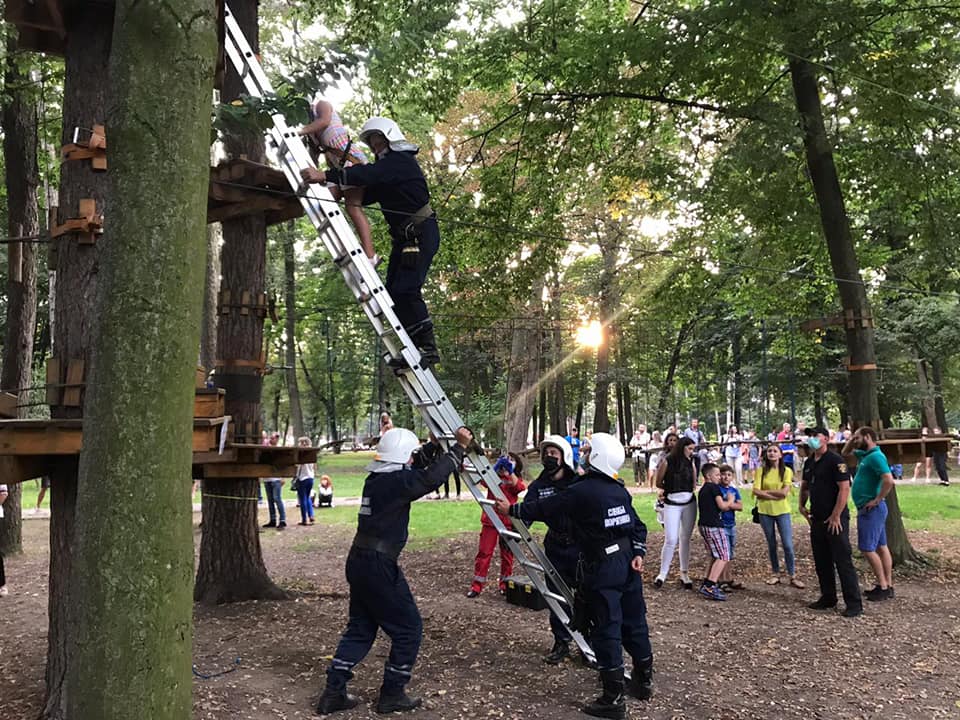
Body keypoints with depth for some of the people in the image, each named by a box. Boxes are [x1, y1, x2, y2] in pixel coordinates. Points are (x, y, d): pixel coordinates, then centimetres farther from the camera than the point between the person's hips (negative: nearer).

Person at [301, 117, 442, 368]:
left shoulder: (401, 160, -11)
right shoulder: (388, 164, 22)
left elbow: (368, 175, -27)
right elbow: (367, 194, 17)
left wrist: (325, 175, -33)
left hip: (421, 233, -10)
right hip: (404, 235, 10)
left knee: (406, 289, -17)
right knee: (393, 291, 5)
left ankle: (428, 347, -12)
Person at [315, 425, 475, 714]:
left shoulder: (376, 478, 10)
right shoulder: (395, 482, -16)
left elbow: (415, 469, 24)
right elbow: (430, 477, -24)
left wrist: (434, 446, 14)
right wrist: (459, 448, -16)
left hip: (359, 562, 9)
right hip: (379, 566, -9)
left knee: (361, 628, 19)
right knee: (408, 629, 6)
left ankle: (334, 693, 21)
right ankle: (392, 694, 15)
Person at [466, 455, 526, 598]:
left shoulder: (515, 480, 7)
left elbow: (520, 487, -16)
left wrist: (510, 472, -27)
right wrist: (496, 469, -28)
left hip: (508, 523, 0)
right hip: (490, 521, 0)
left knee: (507, 554, 8)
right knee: (484, 552, -2)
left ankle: (505, 584, 21)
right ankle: (477, 585, 2)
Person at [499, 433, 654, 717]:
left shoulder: (581, 491, -14)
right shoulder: (620, 490, 9)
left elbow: (543, 508, -7)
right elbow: (638, 525, 10)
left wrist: (512, 509, 3)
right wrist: (638, 552, 8)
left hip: (603, 568, -8)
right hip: (628, 563, 8)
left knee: (606, 629, -2)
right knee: (634, 621, 18)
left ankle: (613, 698, 3)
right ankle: (644, 680, 33)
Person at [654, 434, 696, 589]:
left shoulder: (690, 463, 5)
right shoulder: (667, 462, -9)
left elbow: (694, 484, 15)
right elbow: (658, 483, 1)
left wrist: (683, 489, 1)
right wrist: (672, 488, 7)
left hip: (689, 503, 4)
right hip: (672, 504, -4)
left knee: (685, 539, 9)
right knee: (671, 540, -7)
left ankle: (684, 574, 19)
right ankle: (662, 573, 6)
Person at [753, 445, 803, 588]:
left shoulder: (787, 471, -4)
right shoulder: (761, 471, 0)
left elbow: (784, 492, -14)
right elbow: (756, 491, -9)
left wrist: (765, 491, -9)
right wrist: (775, 496, -15)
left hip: (782, 511, -2)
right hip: (765, 511, 2)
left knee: (788, 545, -4)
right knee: (771, 545, 11)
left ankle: (793, 576, 6)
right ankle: (775, 574, 23)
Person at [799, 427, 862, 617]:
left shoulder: (835, 460, -13)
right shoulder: (809, 462, 12)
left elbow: (844, 489, -18)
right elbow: (805, 486, 26)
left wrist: (835, 516, -19)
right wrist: (802, 505, 11)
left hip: (835, 519, -8)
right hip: (817, 519, 8)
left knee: (843, 561, -6)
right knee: (821, 561, 14)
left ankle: (854, 603, 0)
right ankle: (828, 598, 25)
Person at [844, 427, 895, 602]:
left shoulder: (875, 456, -18)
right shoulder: (865, 454, 11)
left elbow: (889, 480, -30)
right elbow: (845, 453, 29)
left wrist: (877, 500, -21)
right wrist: (851, 439, 11)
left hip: (871, 509, -10)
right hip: (869, 509, 10)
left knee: (867, 548, -6)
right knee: (881, 547, 11)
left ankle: (883, 587, 0)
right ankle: (888, 586, 17)